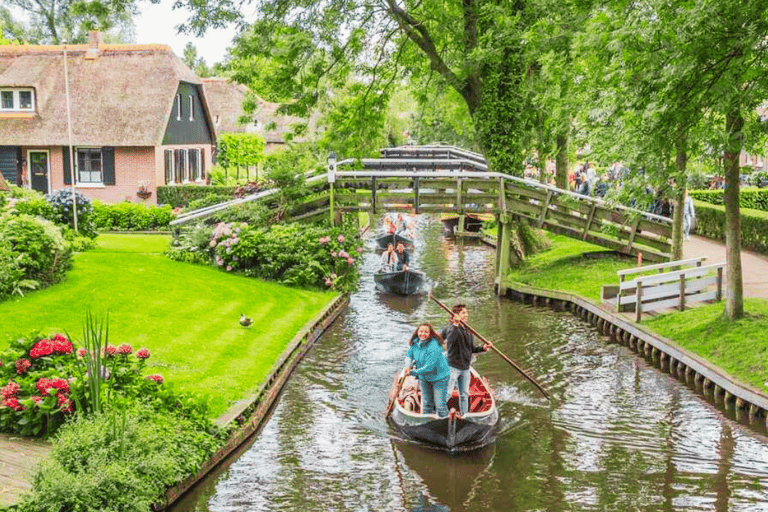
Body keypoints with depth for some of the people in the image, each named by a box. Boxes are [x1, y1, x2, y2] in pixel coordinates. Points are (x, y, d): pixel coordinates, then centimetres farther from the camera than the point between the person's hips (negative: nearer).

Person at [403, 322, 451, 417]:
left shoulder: (434, 346, -28)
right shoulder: (415, 342, -6)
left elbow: (429, 367, -30)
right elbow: (409, 355, 10)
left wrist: (413, 372, -26)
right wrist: (408, 366, -10)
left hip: (439, 378, -7)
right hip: (424, 378, 7)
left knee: (440, 405, -6)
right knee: (426, 404, 16)